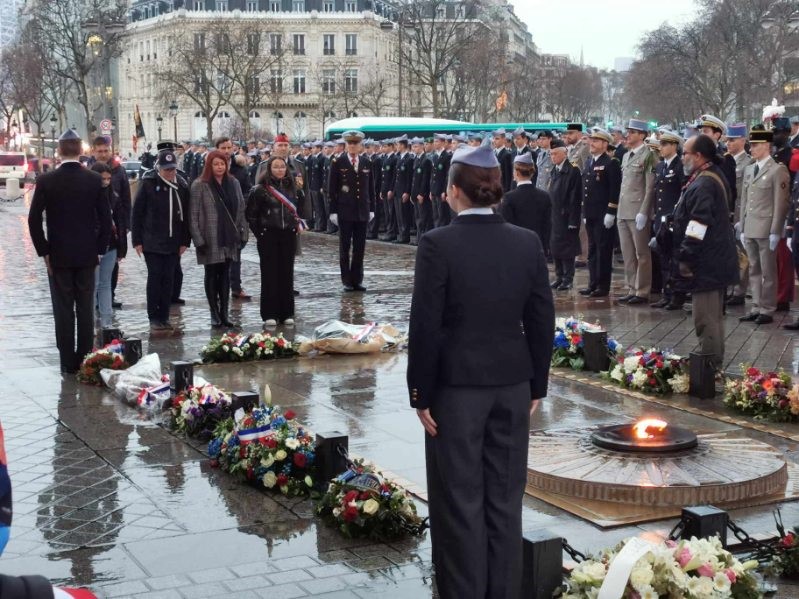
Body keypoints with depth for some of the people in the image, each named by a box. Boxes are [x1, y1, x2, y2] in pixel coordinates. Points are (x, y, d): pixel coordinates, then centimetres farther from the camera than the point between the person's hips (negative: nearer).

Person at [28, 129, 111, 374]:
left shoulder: (46, 180, -7)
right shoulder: (94, 180, -4)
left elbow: (34, 219, -7)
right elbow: (105, 218, -2)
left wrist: (44, 251, 2)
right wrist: (99, 249, 8)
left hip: (58, 256, -1)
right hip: (87, 255, 1)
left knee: (63, 310, 4)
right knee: (85, 309, 8)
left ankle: (68, 362, 6)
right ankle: (85, 360, 11)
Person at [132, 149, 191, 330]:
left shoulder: (181, 186, 5)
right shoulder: (148, 184, -5)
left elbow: (186, 214, 9)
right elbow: (137, 213, -2)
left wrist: (185, 241, 6)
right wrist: (137, 240, -5)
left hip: (173, 242, 3)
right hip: (152, 242, -3)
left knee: (169, 279, 5)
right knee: (155, 277, -2)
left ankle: (164, 317, 13)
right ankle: (153, 317, 7)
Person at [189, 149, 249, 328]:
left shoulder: (233, 184, 8)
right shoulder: (200, 186, -7)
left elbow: (241, 210, 11)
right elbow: (193, 215, -9)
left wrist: (243, 233, 5)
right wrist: (198, 239, -14)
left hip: (229, 239, 4)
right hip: (210, 239, -4)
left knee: (225, 274, 9)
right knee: (211, 275, 6)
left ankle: (224, 313, 14)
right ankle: (215, 314, 12)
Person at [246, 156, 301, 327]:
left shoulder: (291, 187, 8)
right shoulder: (260, 189, -6)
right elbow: (251, 214, -2)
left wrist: (298, 224, 9)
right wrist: (259, 232, -3)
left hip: (288, 236, 4)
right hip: (268, 237, -4)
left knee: (287, 273, 6)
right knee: (269, 274, 0)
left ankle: (287, 313, 13)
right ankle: (269, 314, 6)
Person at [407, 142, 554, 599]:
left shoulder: (438, 244, -14)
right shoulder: (528, 243, -2)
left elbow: (426, 326, -13)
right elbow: (542, 322, 2)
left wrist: (421, 394, -5)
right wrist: (536, 386, 12)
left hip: (456, 387, -4)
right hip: (512, 385, 4)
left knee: (460, 501, 6)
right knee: (505, 499, 13)